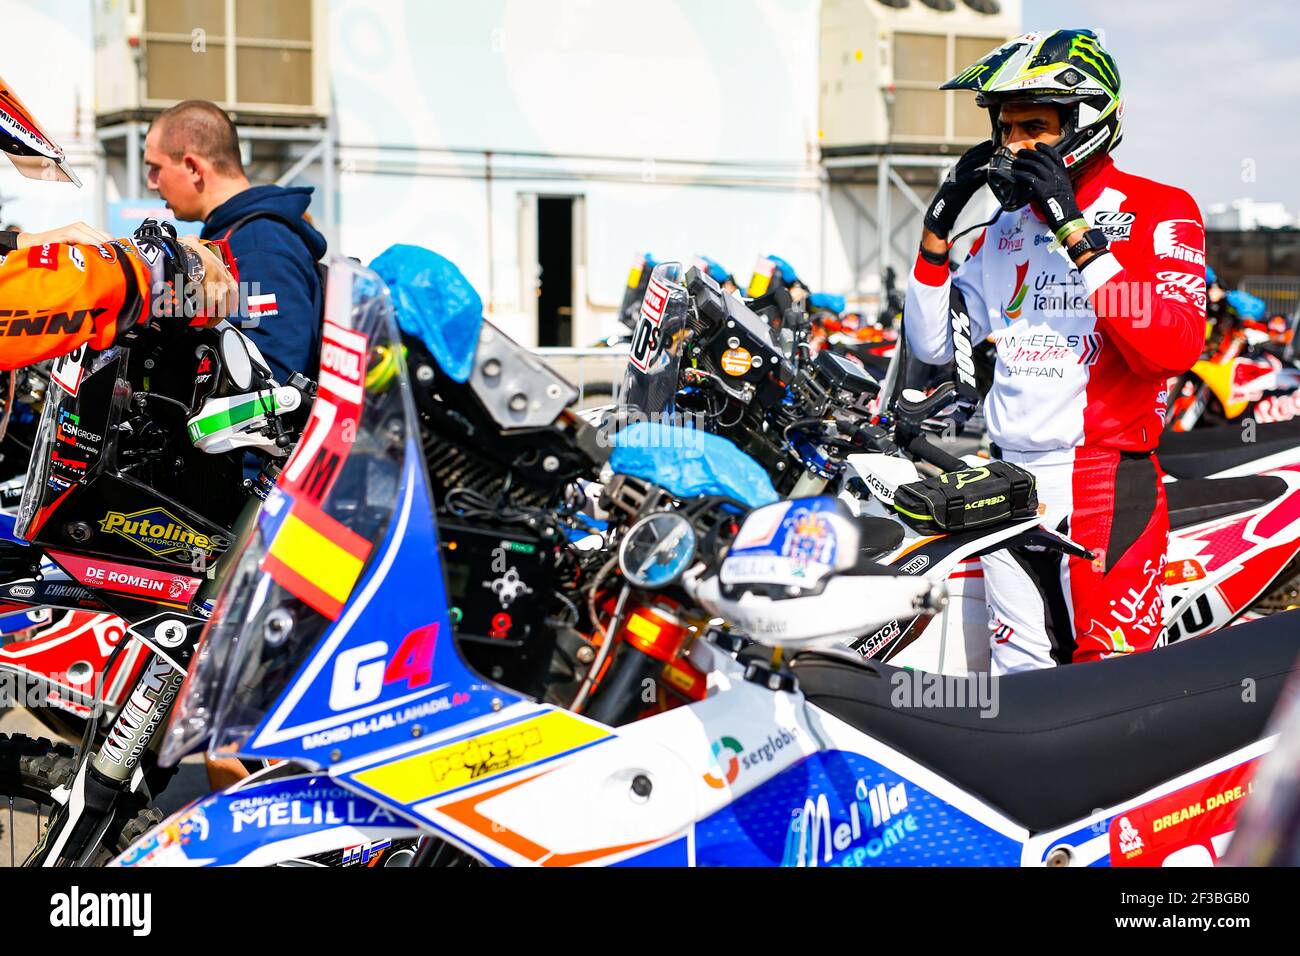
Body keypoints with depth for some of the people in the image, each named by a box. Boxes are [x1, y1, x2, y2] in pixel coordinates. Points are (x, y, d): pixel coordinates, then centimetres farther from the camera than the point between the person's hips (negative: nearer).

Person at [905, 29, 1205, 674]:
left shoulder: (1158, 212, -3)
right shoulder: (1006, 228, 16)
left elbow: (1176, 347, -19)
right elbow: (932, 344, 15)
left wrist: (1076, 233, -20)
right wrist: (939, 226, 4)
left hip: (1106, 475, -6)